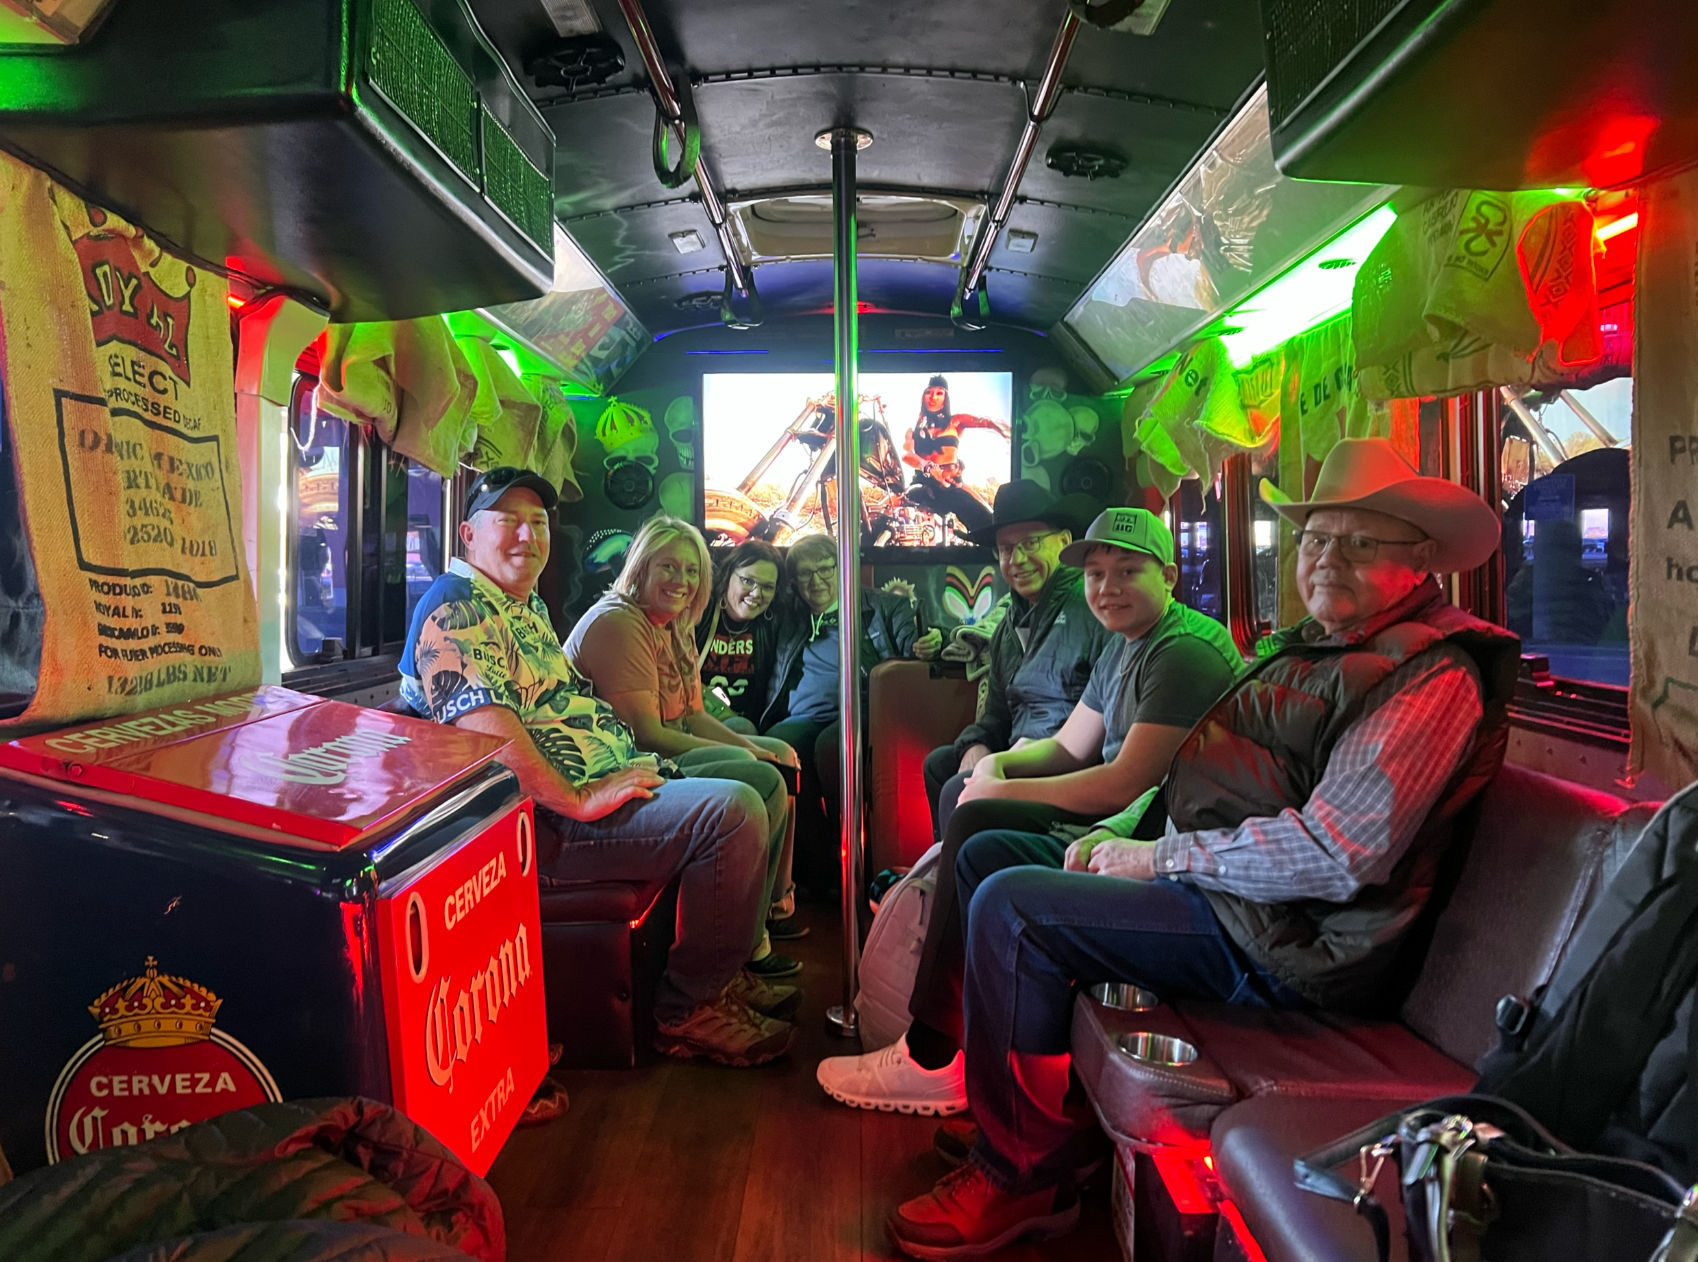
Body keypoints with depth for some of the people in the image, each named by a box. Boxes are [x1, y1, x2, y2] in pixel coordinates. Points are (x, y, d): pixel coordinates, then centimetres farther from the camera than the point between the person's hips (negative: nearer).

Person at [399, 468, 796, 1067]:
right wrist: (580, 800, -26)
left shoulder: (529, 605, 21)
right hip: (548, 824, -11)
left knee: (752, 773, 18)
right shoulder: (456, 608, -12)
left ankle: (726, 969, 20)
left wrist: (637, 765, 14)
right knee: (733, 811, -25)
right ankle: (687, 1008, -9)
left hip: (612, 782, 12)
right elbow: (487, 731, -25)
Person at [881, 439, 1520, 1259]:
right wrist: (1116, 834, 5)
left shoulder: (1434, 677, -18)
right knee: (986, 852, 11)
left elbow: (1334, 856, -27)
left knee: (1010, 908, -22)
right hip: (1208, 877, 11)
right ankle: (994, 1090, 16)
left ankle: (1021, 1181, -7)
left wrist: (1164, 858, -18)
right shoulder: (1319, 643, 14)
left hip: (1283, 940, -10)